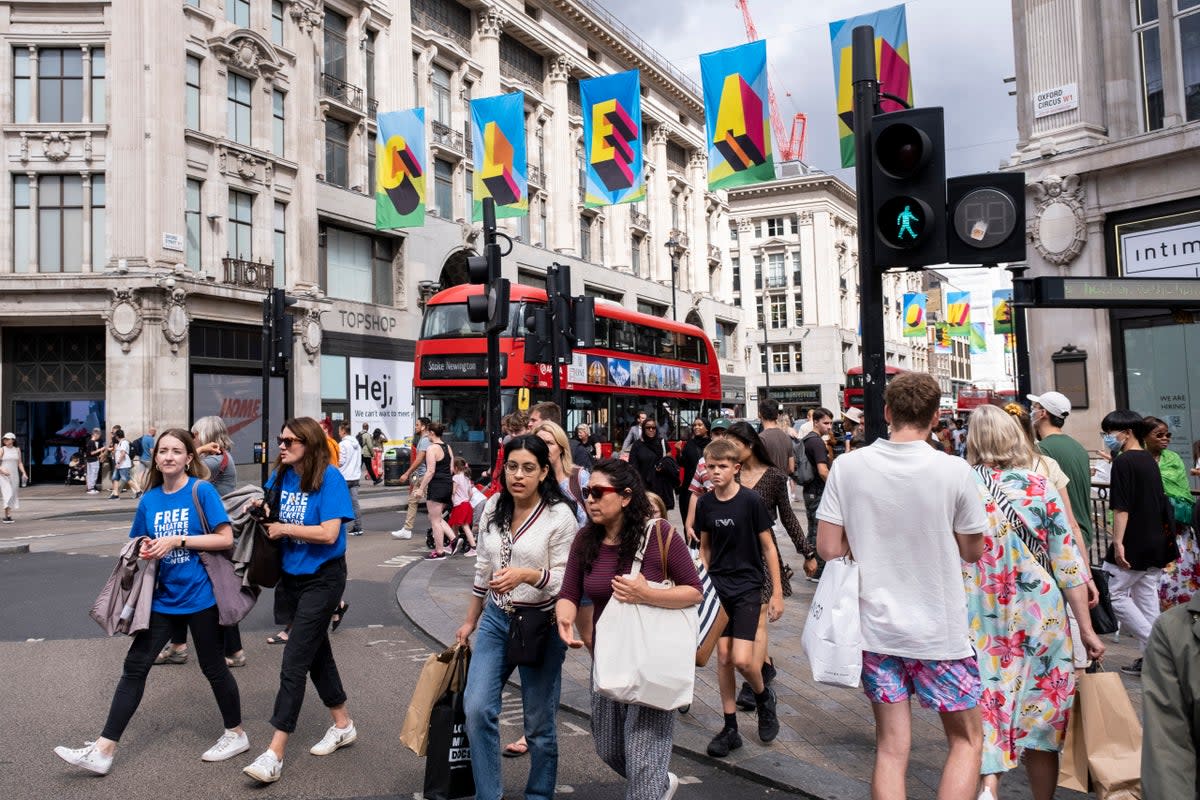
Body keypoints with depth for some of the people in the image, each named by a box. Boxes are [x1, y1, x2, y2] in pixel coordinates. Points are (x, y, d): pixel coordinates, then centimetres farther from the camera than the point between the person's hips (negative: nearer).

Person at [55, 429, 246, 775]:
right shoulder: (150, 499, 6)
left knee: (213, 667, 8)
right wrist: (145, 551, -7)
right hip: (163, 597, 5)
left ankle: (236, 734, 27)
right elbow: (141, 544, 17)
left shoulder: (201, 491, -10)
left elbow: (225, 538, -15)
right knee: (134, 666, 4)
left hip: (199, 595, -5)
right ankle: (103, 751, 12)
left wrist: (177, 540, -20)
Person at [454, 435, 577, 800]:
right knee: (477, 709, -3)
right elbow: (483, 567, 12)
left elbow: (564, 581, -15)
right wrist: (470, 621, 17)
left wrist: (527, 574, -33)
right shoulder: (493, 507, 1)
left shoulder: (559, 515, -15)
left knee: (538, 721, 8)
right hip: (495, 619, 5)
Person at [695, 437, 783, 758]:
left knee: (742, 659, -12)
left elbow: (768, 547, -7)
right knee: (723, 656, 6)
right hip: (717, 587, 4)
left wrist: (777, 593, -5)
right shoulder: (705, 503, 0)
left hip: (747, 587, -4)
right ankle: (730, 728, 19)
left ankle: (763, 696, 21)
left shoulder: (751, 501, -12)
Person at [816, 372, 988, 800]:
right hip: (939, 631, -2)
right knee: (967, 740, 17)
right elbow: (973, 550, -2)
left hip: (876, 625, 2)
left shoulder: (848, 466, -9)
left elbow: (828, 548, -7)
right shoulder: (955, 470, -13)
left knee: (891, 749, 12)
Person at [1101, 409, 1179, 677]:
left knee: (1114, 594, -1)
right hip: (1156, 542, 9)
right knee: (1147, 596, 11)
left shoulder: (1123, 462, -14)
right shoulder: (1150, 461, 12)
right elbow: (1159, 502, 20)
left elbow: (1121, 507, -20)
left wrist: (1118, 542, -20)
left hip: (1132, 544, -9)